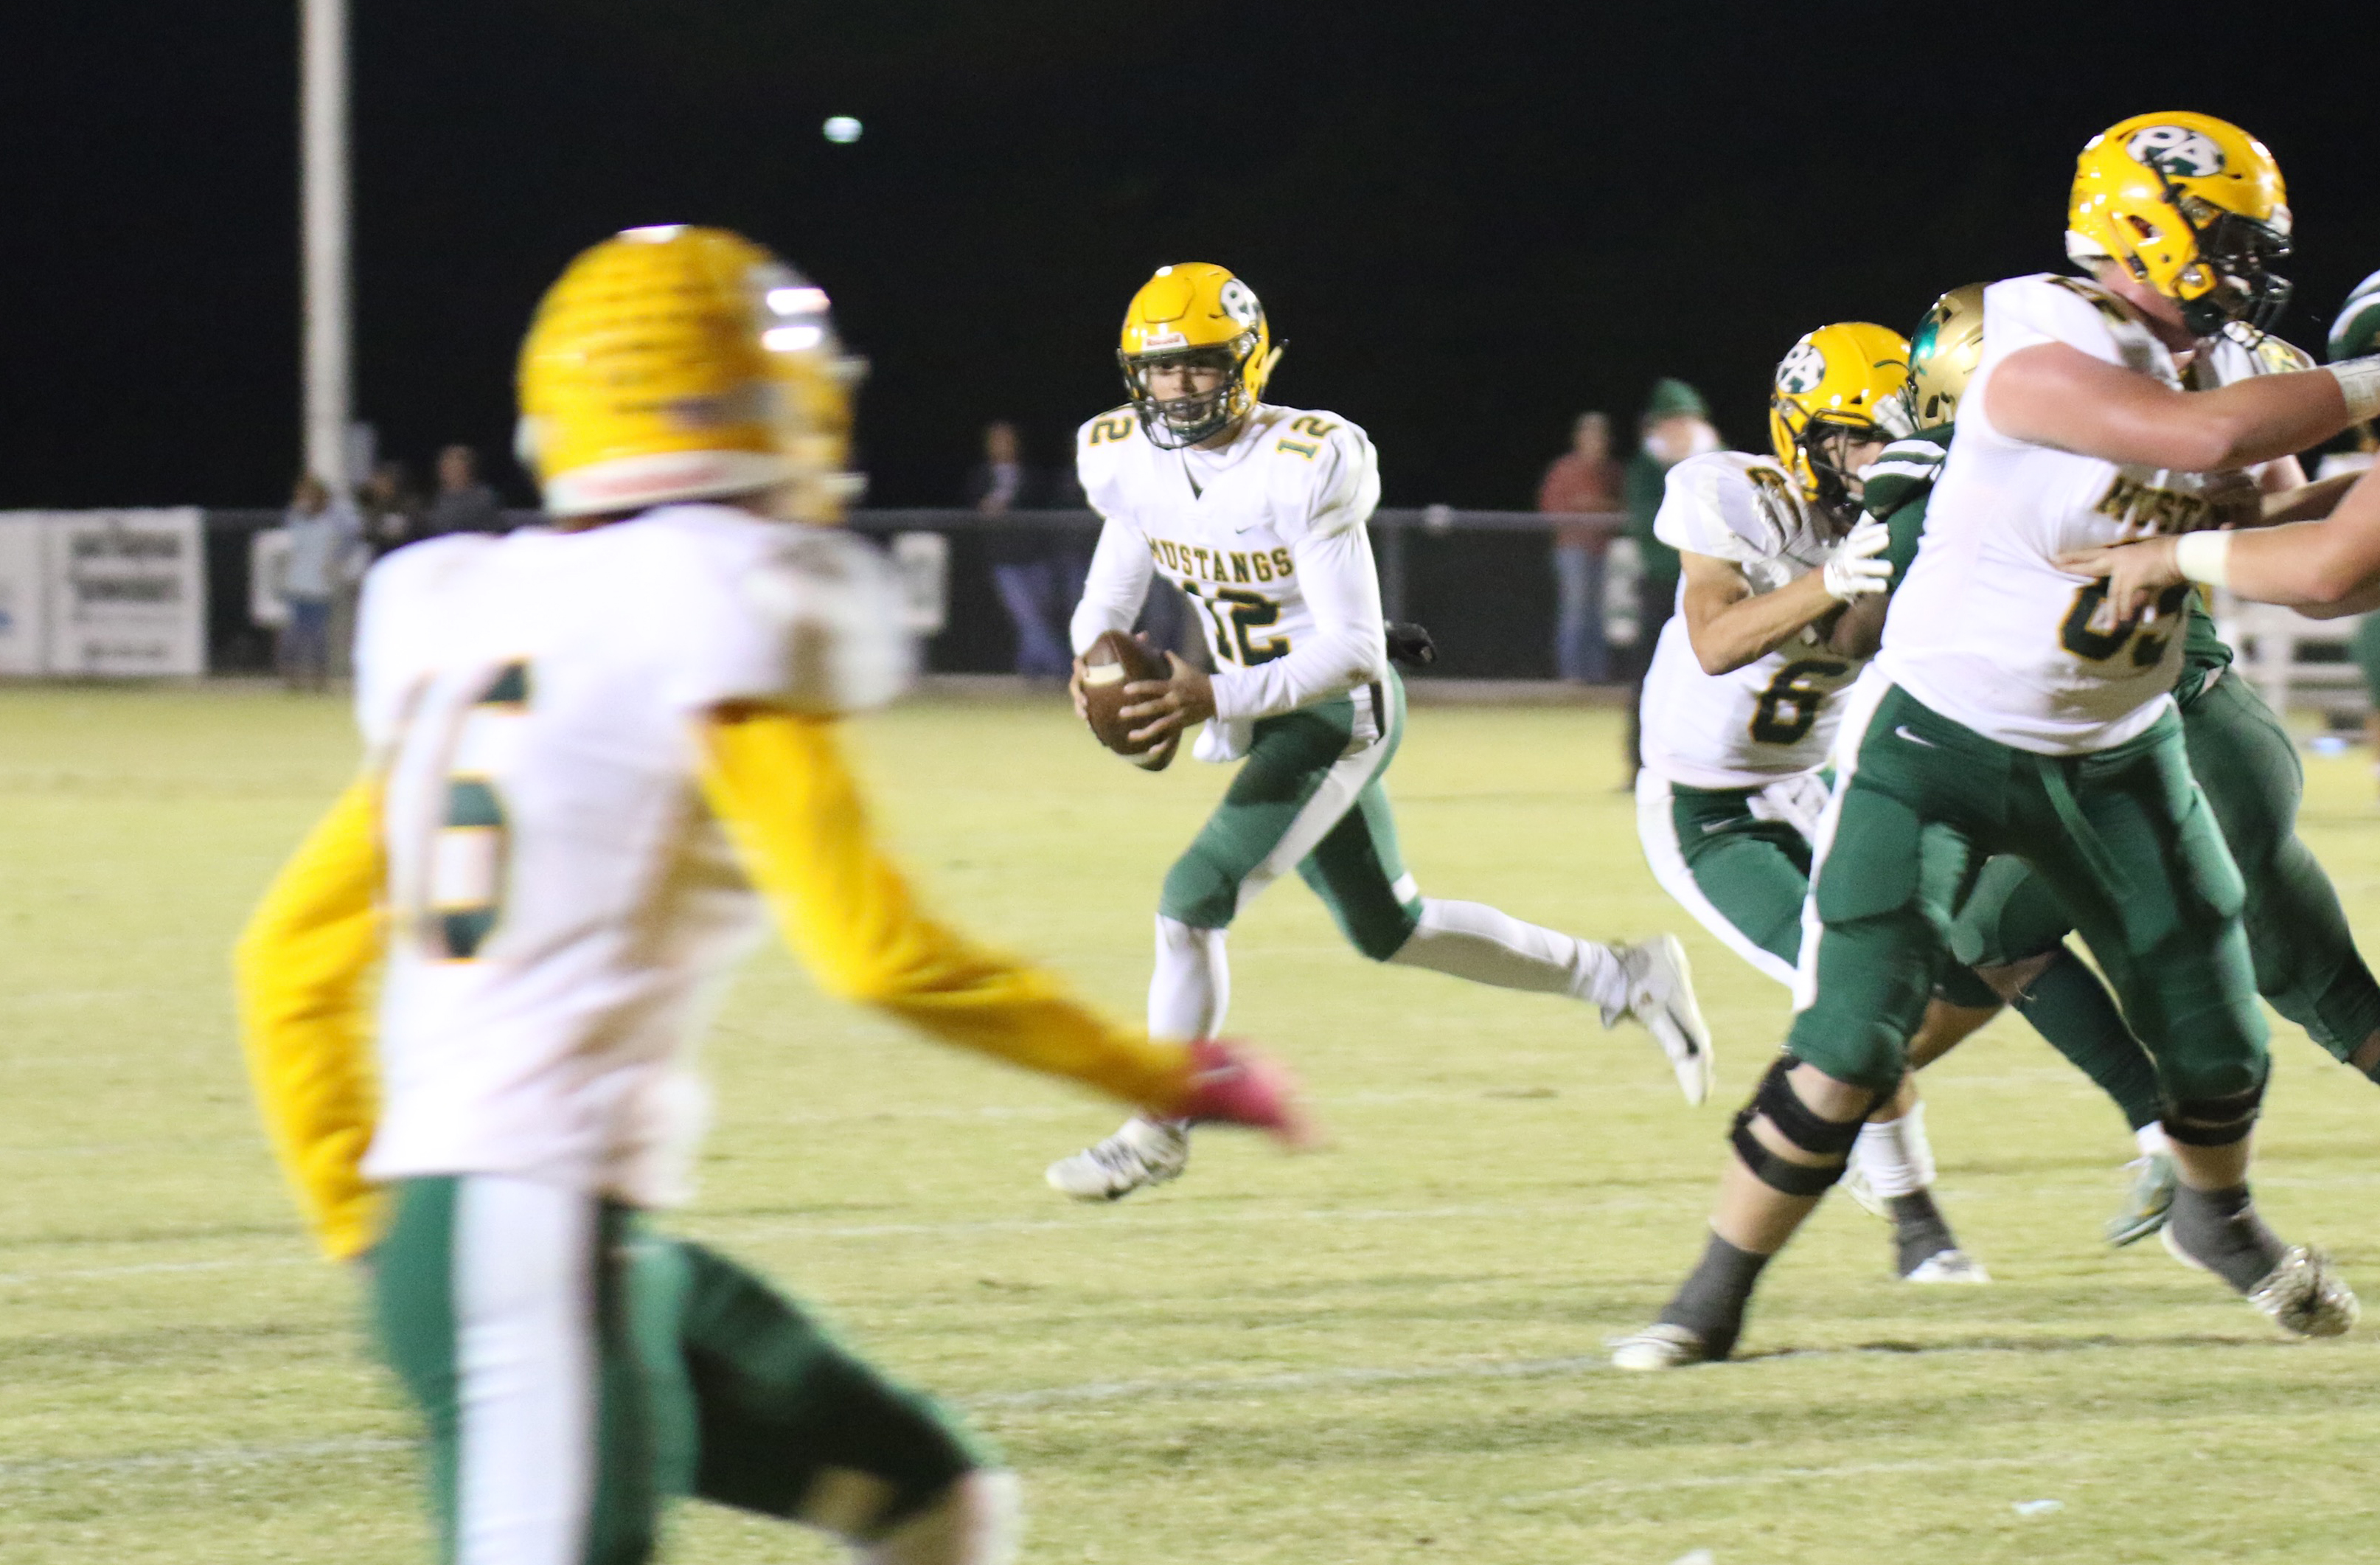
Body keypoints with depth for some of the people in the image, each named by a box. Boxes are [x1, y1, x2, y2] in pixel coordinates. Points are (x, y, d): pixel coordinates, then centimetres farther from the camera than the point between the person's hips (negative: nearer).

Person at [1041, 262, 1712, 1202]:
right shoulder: (1133, 463, -3)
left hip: (1338, 711, -8)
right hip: (1259, 714, 8)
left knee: (1195, 899, -17)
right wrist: (1096, 659, -11)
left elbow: (1352, 648, -24)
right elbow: (1110, 595, 12)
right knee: (1390, 931, 17)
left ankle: (1158, 1132, -1)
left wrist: (1217, 700, -32)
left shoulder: (1303, 470, -25)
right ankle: (1623, 980, 32)